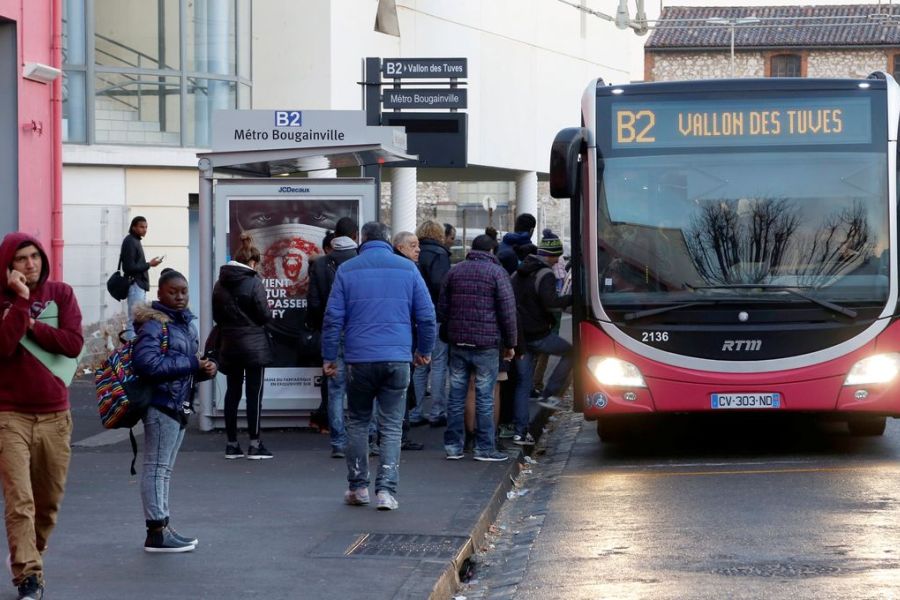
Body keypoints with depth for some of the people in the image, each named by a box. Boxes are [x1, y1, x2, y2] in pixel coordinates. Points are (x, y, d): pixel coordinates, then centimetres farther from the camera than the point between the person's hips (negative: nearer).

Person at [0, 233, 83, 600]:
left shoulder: (61, 294, 5)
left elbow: (74, 344, -8)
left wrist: (29, 325, -11)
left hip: (55, 414, 3)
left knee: (49, 501, 12)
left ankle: (31, 555, 33)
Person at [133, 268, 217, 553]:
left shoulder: (185, 323, 16)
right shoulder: (154, 324, -13)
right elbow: (147, 362, -27)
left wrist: (206, 368, 1)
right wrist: (191, 364, -21)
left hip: (180, 405, 9)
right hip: (160, 404, -9)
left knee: (164, 469, 14)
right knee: (156, 468, -5)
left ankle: (162, 527, 21)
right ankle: (156, 533, -3)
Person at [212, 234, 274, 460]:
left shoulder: (220, 283, 4)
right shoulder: (254, 282, -13)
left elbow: (216, 315, 8)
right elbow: (264, 314, -12)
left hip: (229, 346, 5)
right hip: (253, 345, -5)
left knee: (232, 392, 10)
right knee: (254, 393, 0)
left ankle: (231, 443, 11)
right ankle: (254, 444, 0)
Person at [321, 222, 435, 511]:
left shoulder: (347, 270, 2)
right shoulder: (407, 268, 4)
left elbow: (333, 317, 0)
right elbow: (426, 315, 6)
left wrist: (329, 357, 7)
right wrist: (424, 350, 19)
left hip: (359, 359, 0)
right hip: (398, 359, 0)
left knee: (357, 422, 14)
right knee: (392, 427, 3)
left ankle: (358, 486, 14)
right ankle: (386, 490, -5)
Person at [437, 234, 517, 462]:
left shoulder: (454, 271, 10)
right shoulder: (496, 272, -4)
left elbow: (442, 309, 13)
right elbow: (507, 311, -6)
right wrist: (510, 343, 1)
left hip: (457, 343, 4)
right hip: (486, 344, -4)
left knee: (456, 395, 8)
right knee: (485, 397, -1)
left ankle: (453, 446, 9)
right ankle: (484, 447, 0)